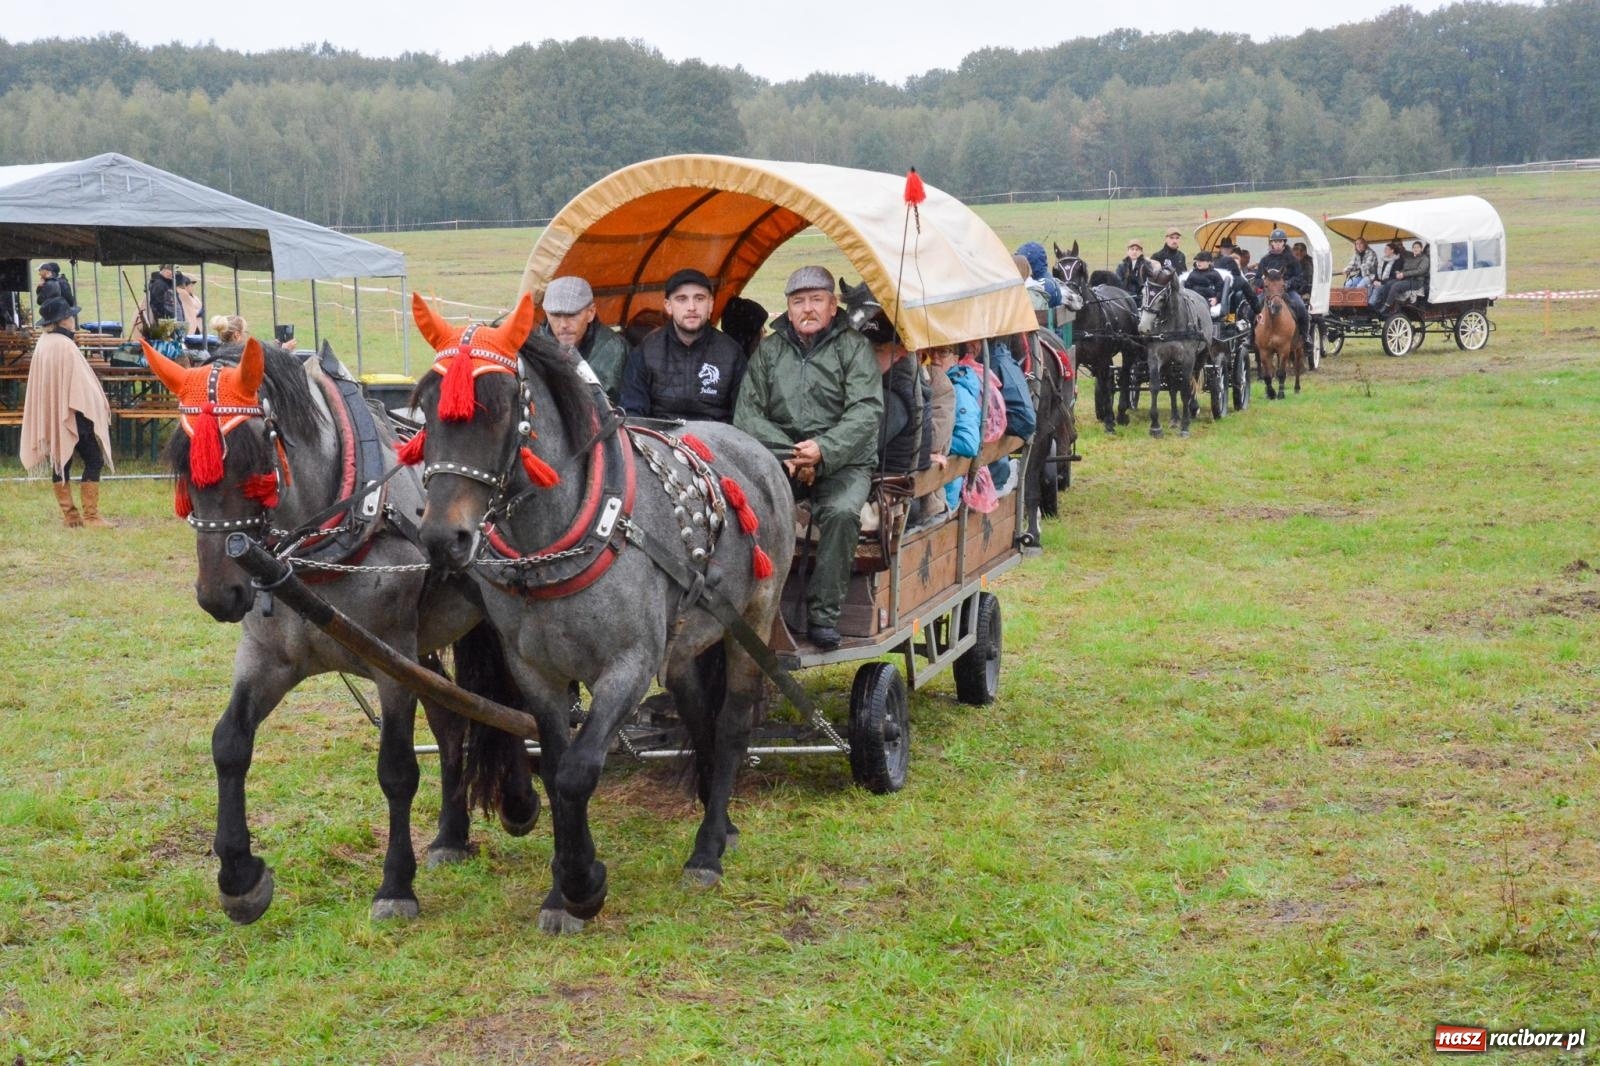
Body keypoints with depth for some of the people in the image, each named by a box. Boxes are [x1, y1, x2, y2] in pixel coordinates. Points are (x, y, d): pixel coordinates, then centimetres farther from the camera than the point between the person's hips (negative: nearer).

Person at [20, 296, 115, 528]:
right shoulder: (65, 345, -17)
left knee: (60, 461, 9)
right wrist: (97, 405, -8)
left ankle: (69, 514, 12)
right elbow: (80, 381, -17)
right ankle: (90, 515, -7)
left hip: (51, 414, 9)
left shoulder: (42, 344, 9)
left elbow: (43, 381, 14)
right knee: (93, 460, -3)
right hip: (73, 412, -9)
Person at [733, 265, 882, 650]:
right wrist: (788, 453, -12)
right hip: (780, 459, 2)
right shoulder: (769, 350, 14)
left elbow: (867, 410, -8)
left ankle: (823, 613, -23)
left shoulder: (854, 347, 5)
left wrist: (824, 450, -22)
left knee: (841, 512, -34)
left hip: (843, 462, -2)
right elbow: (747, 412, 5)